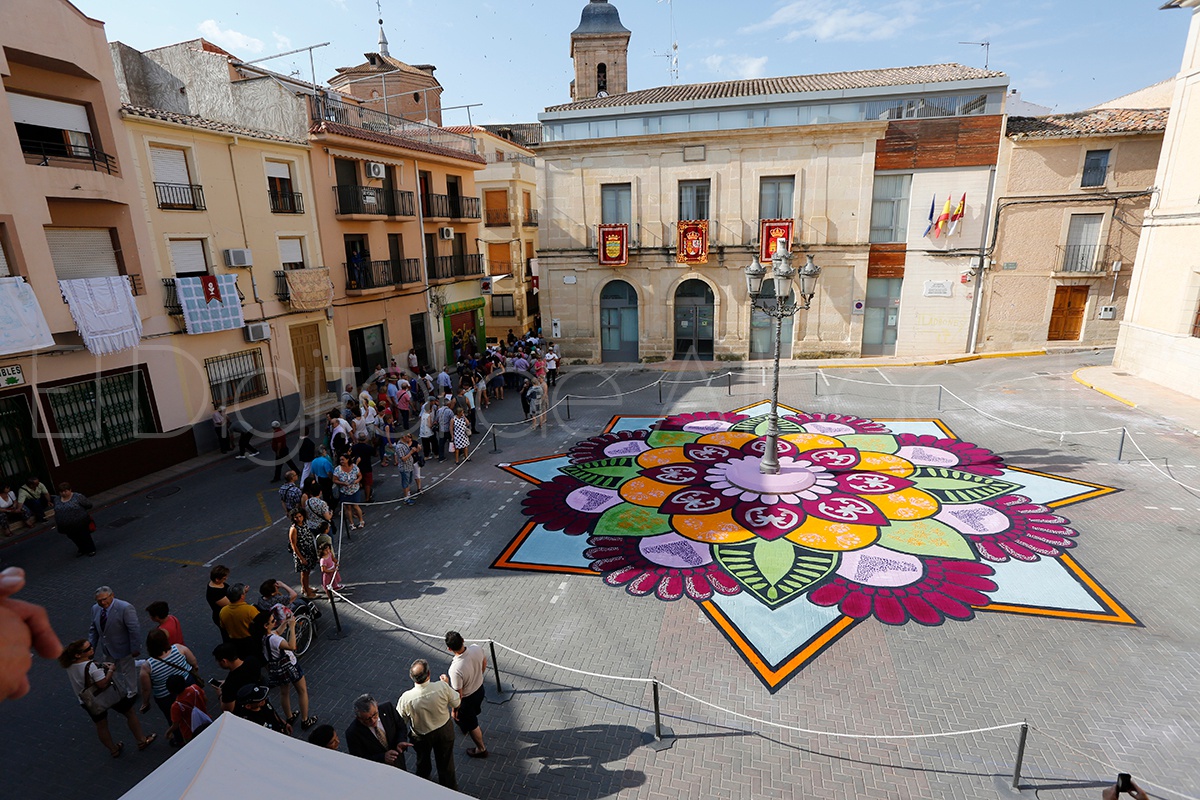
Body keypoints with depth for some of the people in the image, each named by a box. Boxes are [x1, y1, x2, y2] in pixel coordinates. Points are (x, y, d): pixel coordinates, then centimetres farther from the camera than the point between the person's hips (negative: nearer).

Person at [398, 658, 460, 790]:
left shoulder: (406, 698, -34)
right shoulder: (442, 687, -34)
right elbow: (457, 703, -15)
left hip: (422, 736, 0)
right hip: (444, 730, 0)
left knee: (423, 759, 33)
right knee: (445, 760, 26)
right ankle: (449, 786, 48)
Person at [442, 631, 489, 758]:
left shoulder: (455, 669, -41)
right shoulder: (477, 648, -26)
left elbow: (458, 695, -26)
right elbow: (484, 663, -3)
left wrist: (455, 710, -6)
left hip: (467, 699, -5)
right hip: (480, 689, 5)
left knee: (472, 725, 24)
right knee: (473, 713, 37)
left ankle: (481, 749, 48)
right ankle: (476, 729, 66)